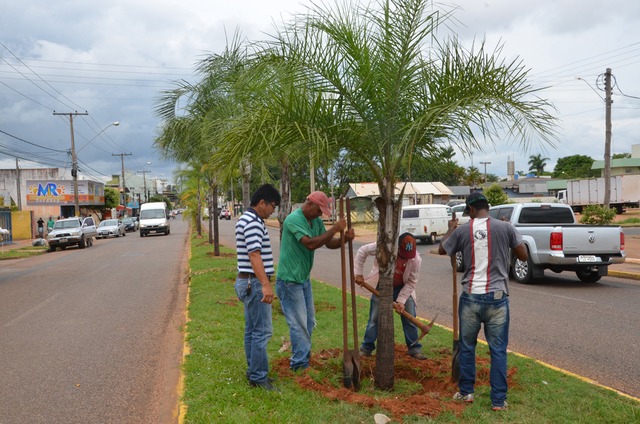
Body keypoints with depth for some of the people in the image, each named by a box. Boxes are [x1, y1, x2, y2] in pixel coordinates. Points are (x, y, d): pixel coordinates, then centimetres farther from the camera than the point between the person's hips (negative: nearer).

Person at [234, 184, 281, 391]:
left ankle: (253, 371, 23)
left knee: (252, 330, 15)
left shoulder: (246, 219, 16)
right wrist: (266, 284, -31)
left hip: (247, 282, 11)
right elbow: (254, 255, -26)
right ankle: (259, 377, -2)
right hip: (255, 283, -11)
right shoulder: (253, 222, -17)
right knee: (262, 331, -7)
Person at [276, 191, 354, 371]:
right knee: (299, 323, -3)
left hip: (304, 279, 9)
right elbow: (310, 244, -31)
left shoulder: (316, 221, 7)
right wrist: (334, 229, -28)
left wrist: (345, 238, -12)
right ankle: (300, 365, 8)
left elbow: (329, 243, 7)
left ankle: (302, 359, 29)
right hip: (289, 280, -9)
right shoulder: (294, 219, -21)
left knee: (308, 322, 16)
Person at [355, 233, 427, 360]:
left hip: (403, 288, 1)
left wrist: (401, 300, -22)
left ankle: (414, 349, 14)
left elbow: (411, 282, -16)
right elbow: (362, 251, -18)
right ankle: (366, 348, 15)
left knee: (410, 319, 0)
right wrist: (358, 273, -20)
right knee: (374, 318, 3)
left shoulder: (416, 259, -25)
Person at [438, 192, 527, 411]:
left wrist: (450, 229, 31)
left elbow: (442, 250, 15)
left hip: (470, 297, 1)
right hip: (497, 297, 0)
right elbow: (523, 256, 4)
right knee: (498, 350, 8)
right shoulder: (505, 227, -5)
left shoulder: (462, 230, -2)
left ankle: (466, 392, 27)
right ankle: (498, 400, 12)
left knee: (466, 346, 16)